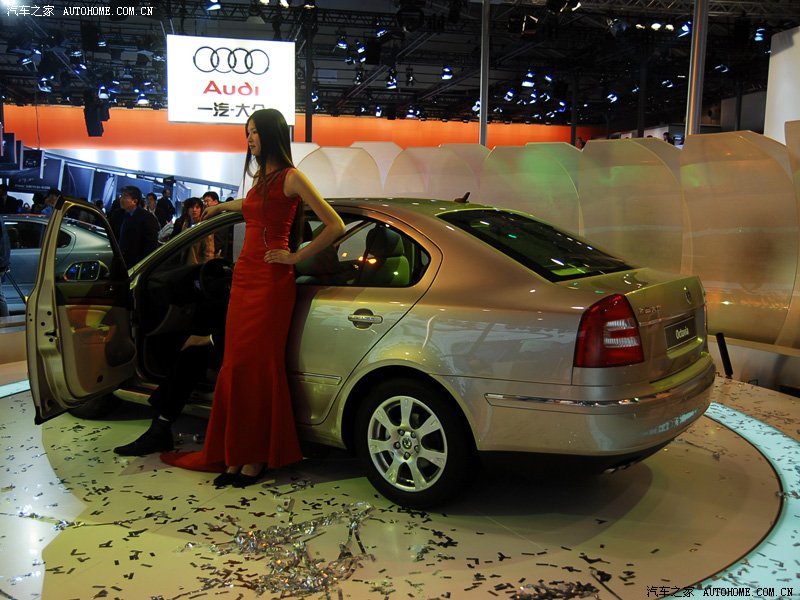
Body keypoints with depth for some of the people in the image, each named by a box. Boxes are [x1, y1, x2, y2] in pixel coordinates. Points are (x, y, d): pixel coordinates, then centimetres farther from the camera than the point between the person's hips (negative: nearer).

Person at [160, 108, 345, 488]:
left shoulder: (290, 178, -5)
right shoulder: (261, 178, 19)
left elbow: (335, 225, -11)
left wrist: (296, 256, -9)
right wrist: (221, 206, 59)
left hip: (270, 282, -8)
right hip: (243, 278, 8)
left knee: (259, 365, -4)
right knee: (236, 365, 5)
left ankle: (259, 456, 7)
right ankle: (236, 454, 12)